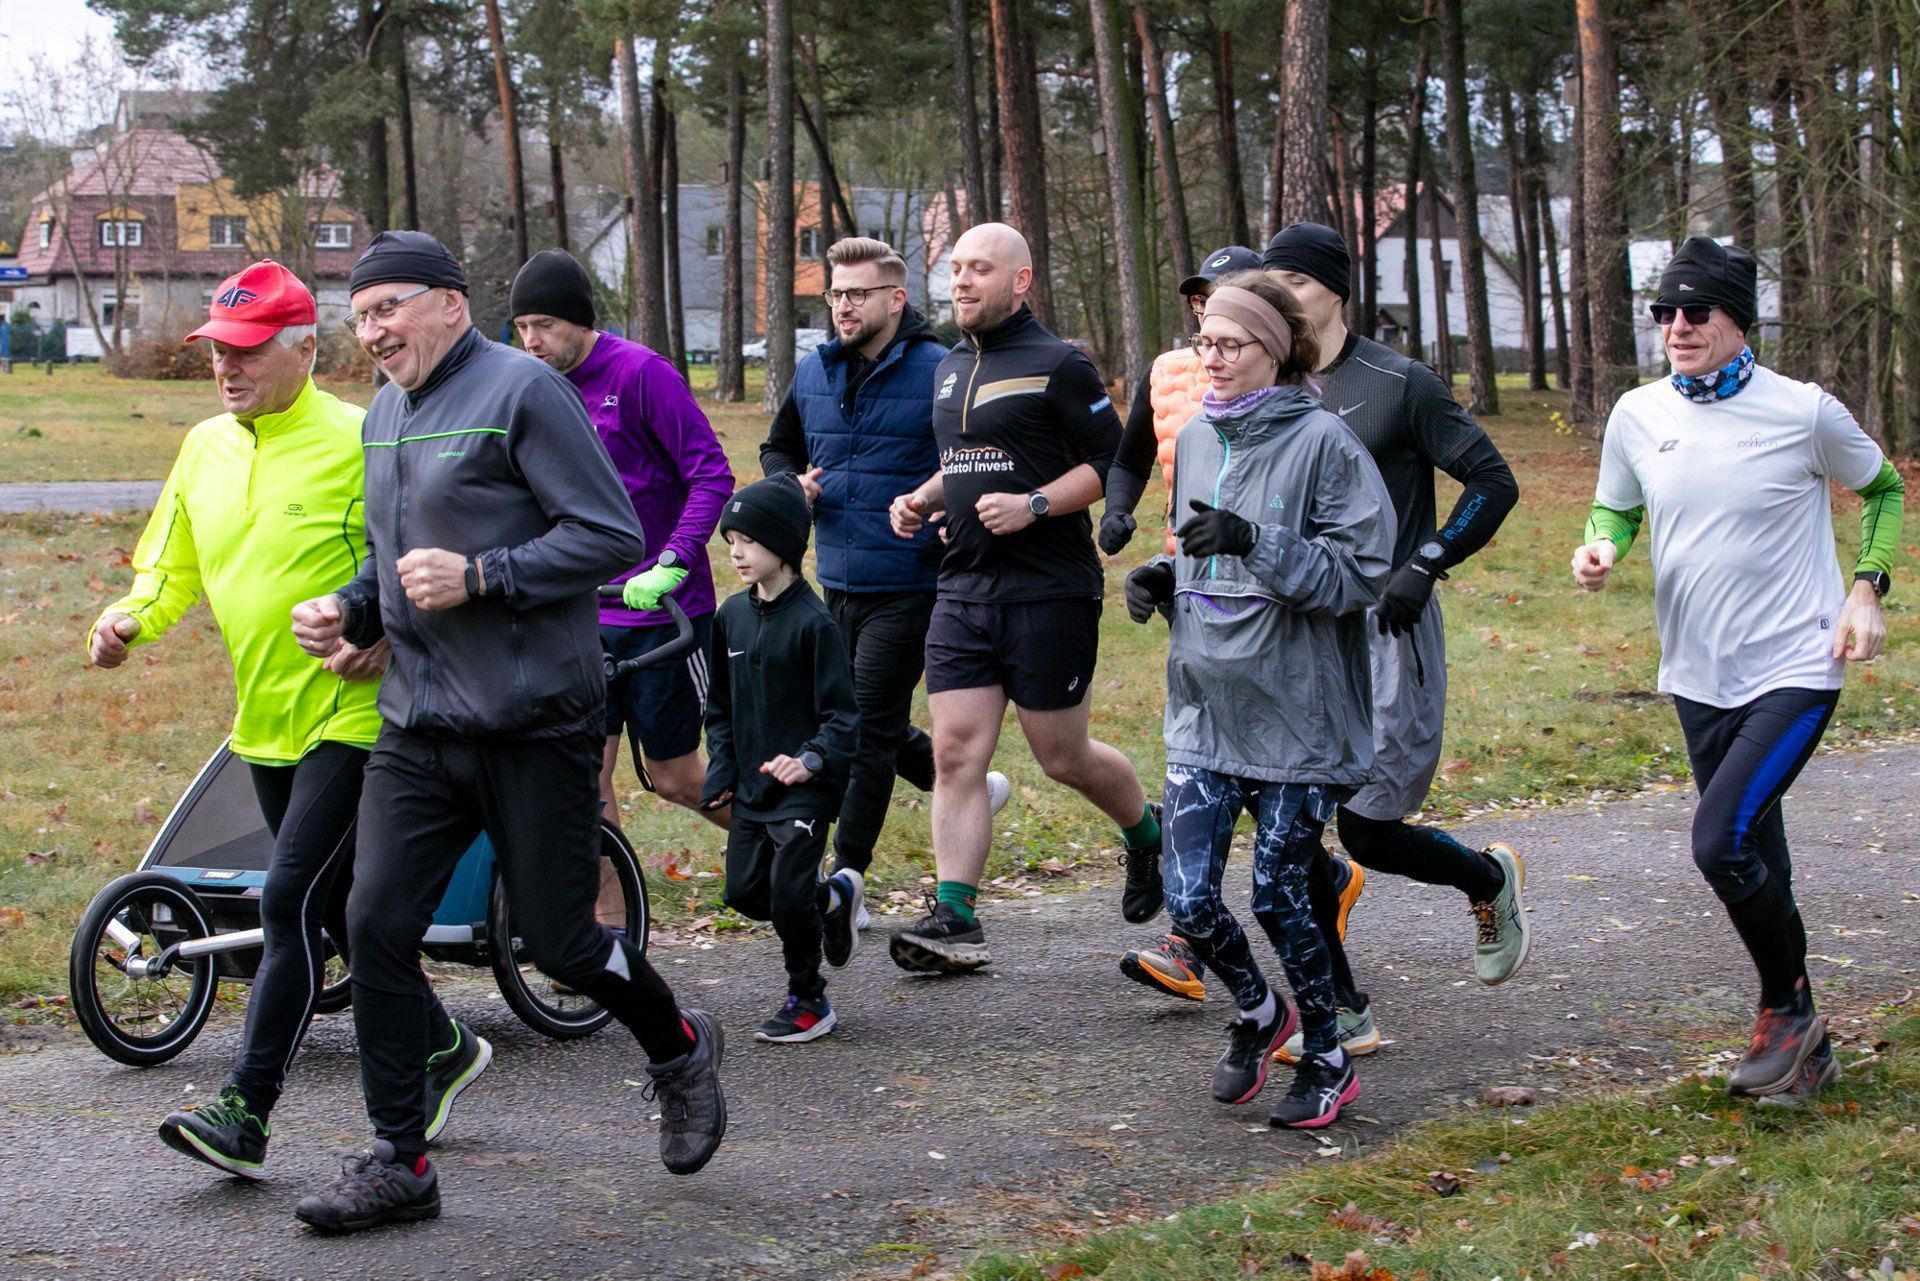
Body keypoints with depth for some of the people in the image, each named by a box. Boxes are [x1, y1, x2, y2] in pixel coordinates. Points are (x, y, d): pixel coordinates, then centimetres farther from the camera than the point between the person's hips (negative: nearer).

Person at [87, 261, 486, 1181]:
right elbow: (171, 567, 16)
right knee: (340, 906, 15)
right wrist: (131, 620, -4)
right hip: (263, 723, 8)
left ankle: (246, 1110, -7)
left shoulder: (357, 442, -12)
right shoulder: (204, 449, 9)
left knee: (290, 900, -11)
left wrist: (387, 634, -24)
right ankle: (442, 1049, 33)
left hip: (350, 715, -7)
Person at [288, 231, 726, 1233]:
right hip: (417, 726, 7)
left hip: (533, 725, -7)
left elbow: (611, 534, -14)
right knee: (376, 925, -3)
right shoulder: (384, 416, 14)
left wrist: (480, 577, -20)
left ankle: (680, 1052, 32)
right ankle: (397, 1162, 7)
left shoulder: (522, 391, -10)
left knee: (559, 942, 2)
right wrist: (348, 608, 6)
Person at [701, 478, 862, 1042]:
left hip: (805, 789, -7)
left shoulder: (812, 622, -13)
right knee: (745, 893, 8)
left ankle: (807, 1001, 11)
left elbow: (842, 712, -13)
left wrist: (811, 760, -28)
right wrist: (722, 768, 7)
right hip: (752, 786, 7)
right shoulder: (732, 615, 6)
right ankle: (833, 897, 33)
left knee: (789, 896, -8)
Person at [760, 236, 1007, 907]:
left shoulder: (939, 373, -11)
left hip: (908, 585, -7)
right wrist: (792, 484, 1)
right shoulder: (813, 373, 8)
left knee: (869, 733, -3)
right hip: (837, 584, 7)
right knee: (853, 721, 16)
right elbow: (778, 448, 22)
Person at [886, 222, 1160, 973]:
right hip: (963, 588, 6)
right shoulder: (950, 370, 16)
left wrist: (1033, 505, -20)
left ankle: (1147, 833, 33)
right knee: (955, 755, -4)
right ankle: (954, 919, -5)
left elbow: (1113, 463, -9)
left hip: (1049, 592, -6)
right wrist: (920, 500, 10)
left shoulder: (1057, 365, -6)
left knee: (1062, 758, 4)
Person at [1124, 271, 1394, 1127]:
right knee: (1188, 898, -1)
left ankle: (1327, 1060, 24)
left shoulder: (1322, 443, -10)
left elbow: (1362, 573, -14)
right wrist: (1159, 578, 3)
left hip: (1296, 715, -5)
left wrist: (1256, 541, -24)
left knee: (1279, 896, 2)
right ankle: (1256, 1012, 29)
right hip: (1204, 710, 5)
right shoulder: (1197, 443, 10)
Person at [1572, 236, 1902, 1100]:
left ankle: (1785, 1008, 2)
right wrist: (1600, 548, -9)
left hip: (1796, 671, -5)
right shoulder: (1638, 416, -1)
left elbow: (1883, 490, 7)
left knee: (1723, 840, -21)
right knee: (1752, 864, 13)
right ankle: (1802, 1044, 30)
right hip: (1698, 678, 5)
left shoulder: (1804, 412, -11)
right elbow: (1616, 510, 14)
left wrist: (1866, 589, -5)